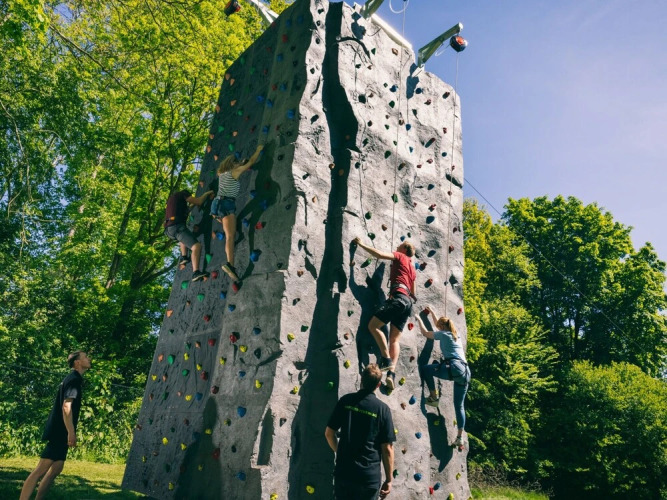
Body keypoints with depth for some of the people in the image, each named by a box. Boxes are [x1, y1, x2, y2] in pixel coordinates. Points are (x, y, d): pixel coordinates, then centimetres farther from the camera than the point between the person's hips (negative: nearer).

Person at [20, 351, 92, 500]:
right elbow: (66, 406, -24)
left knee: (56, 469, 12)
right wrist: (71, 432, -28)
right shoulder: (74, 379, -13)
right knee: (41, 469, -12)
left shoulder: (73, 379, 17)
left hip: (61, 433, 10)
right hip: (60, 432, -10)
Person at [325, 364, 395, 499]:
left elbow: (329, 433, 2)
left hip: (343, 472, 2)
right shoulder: (383, 409, -9)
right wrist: (388, 479, 3)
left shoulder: (346, 401, -4)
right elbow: (387, 449, -7)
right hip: (370, 476, -2)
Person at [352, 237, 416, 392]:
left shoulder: (400, 257, 9)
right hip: (407, 302, 9)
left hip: (398, 298, -9)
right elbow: (413, 293, 34)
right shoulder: (412, 269, 30)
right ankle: (392, 373, -9)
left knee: (373, 325, -10)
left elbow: (379, 254, -5)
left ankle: (386, 359, -15)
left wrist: (361, 244, 2)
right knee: (394, 339, 3)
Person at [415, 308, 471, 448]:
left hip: (454, 368, -8)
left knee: (425, 369, 4)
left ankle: (434, 397, 2)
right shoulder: (455, 335, 27)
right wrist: (432, 312, 51)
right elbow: (441, 324, 43)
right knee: (459, 405, 11)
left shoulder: (443, 334, 6)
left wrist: (419, 319, 28)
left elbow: (425, 333, 15)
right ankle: (460, 437, 9)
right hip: (465, 371, 8)